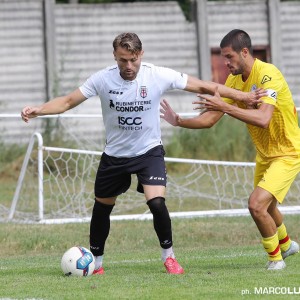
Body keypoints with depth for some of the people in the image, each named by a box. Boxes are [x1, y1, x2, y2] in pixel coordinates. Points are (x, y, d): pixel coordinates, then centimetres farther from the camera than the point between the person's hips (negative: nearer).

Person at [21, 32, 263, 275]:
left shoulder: (159, 76, -18)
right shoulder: (102, 79, -16)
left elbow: (202, 87, -10)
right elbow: (67, 102, -11)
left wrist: (243, 96, -10)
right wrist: (37, 110, -28)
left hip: (149, 152, -2)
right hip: (114, 154, 2)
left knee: (157, 203, -22)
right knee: (102, 208, 12)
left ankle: (168, 256, 0)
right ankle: (96, 262, 33)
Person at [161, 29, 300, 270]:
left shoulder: (267, 74, -25)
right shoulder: (234, 80, 0)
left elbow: (263, 118, -39)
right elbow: (210, 119, 2)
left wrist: (225, 106, -41)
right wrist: (178, 121, -12)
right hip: (265, 154, 9)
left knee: (257, 204, -21)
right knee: (266, 207, 24)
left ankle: (275, 258, 1)